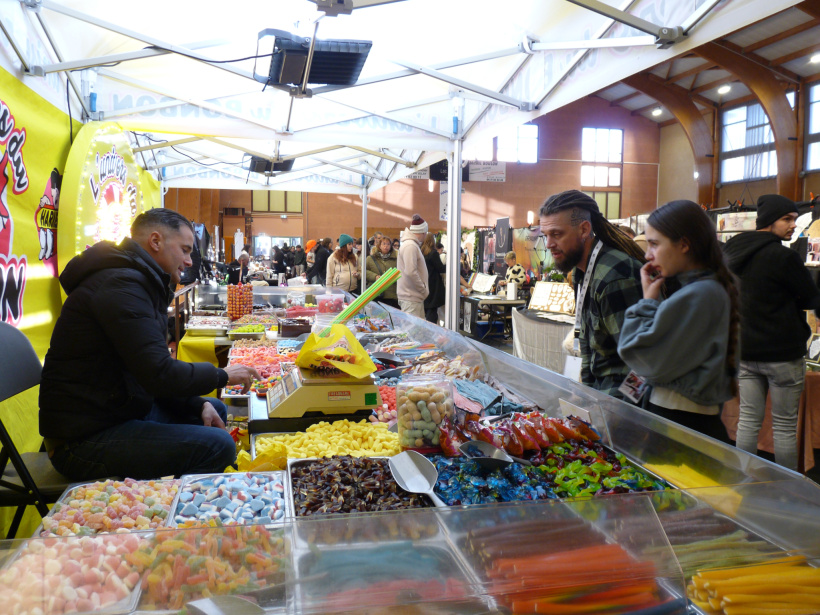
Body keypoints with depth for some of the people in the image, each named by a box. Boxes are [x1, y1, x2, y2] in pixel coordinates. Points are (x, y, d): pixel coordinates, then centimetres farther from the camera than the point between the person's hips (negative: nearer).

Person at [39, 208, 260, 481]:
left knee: (215, 411, 20)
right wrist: (222, 375, -11)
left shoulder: (140, 284, 14)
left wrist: (199, 405, 2)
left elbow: (152, 369, 15)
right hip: (84, 439, -11)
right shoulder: (120, 285, -20)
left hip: (120, 410, 11)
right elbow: (160, 375, -27)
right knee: (218, 445, -23)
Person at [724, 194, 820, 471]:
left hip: (744, 351, 6)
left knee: (748, 420, 10)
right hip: (782, 354, -6)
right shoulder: (784, 256, -16)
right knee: (785, 426, 5)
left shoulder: (734, 250, 6)